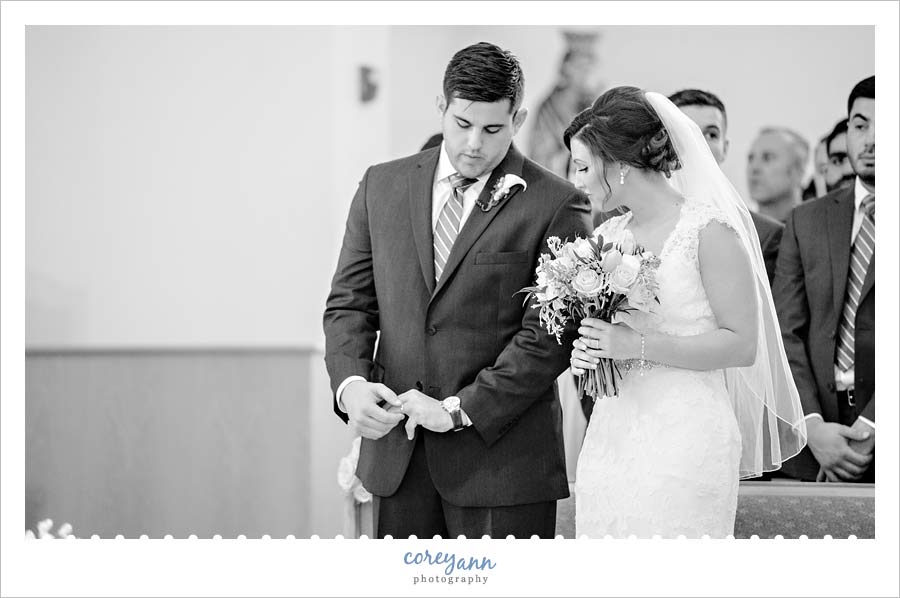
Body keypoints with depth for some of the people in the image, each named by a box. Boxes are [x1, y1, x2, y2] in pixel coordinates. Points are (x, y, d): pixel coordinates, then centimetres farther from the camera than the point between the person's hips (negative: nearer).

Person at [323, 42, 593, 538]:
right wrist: (350, 382, -10)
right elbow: (349, 302, 10)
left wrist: (460, 409, -16)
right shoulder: (382, 186, 10)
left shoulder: (555, 206, -4)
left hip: (501, 455, -4)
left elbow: (548, 335, -9)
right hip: (397, 453, 4)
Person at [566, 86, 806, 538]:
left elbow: (741, 344, -12)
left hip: (684, 433, -6)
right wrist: (586, 351, 1)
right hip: (611, 434, 6)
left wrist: (639, 346, -18)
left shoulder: (709, 229, -8)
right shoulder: (608, 235, 12)